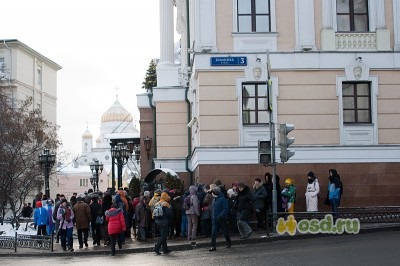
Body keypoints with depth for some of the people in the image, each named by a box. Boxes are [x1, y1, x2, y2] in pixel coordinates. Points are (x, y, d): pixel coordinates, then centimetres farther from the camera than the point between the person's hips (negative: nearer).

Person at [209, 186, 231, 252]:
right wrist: (212, 217, 9)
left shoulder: (222, 199, -13)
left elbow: (225, 209, -18)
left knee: (225, 232, 9)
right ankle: (213, 246, -4)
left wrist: (220, 216, -25)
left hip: (222, 219, -6)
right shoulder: (214, 200, 10)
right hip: (214, 220, 6)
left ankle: (229, 243, 30)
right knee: (213, 233, -4)